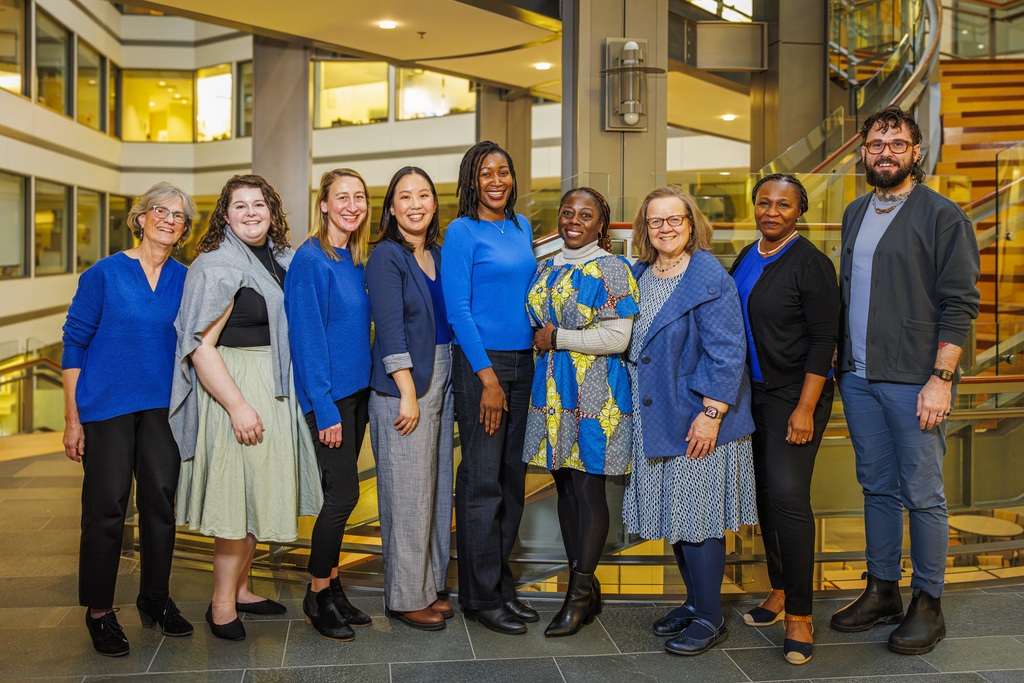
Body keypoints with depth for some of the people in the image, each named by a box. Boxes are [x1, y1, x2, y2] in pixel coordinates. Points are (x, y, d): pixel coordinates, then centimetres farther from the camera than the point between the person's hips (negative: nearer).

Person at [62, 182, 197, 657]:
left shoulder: (184, 280, 5)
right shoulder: (105, 273, -4)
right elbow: (74, 343, -3)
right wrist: (72, 418, -6)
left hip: (164, 406, 3)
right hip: (107, 406, -3)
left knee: (160, 502, 7)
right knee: (106, 507, 0)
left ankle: (155, 599, 24)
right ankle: (99, 611, 14)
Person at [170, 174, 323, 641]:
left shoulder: (280, 258, 11)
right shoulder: (216, 266, -13)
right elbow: (200, 345, -18)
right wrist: (237, 405, -24)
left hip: (274, 389, 8)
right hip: (235, 387, -8)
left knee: (258, 489, 14)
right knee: (238, 490, -4)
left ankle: (239, 588, 27)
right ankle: (222, 603, 9)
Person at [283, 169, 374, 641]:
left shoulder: (356, 260, 11)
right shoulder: (311, 259, -12)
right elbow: (307, 337, -16)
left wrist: (362, 388, 11)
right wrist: (325, 408, -19)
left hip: (356, 389, 8)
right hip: (328, 394, -7)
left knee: (340, 494, 12)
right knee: (343, 494, -5)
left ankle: (331, 586, 23)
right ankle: (317, 597, 11)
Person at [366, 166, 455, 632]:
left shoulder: (438, 255, 13)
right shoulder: (387, 256, -9)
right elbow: (390, 330, -15)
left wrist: (442, 386, 7)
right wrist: (408, 394, -18)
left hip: (442, 382, 8)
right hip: (402, 386, -7)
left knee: (438, 488, 13)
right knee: (409, 494, -1)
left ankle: (431, 585, 26)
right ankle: (405, 597, 11)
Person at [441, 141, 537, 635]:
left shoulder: (522, 227, 13)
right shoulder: (462, 231, -7)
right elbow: (458, 310, -12)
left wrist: (541, 339, 10)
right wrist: (488, 376, -16)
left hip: (522, 362, 7)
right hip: (480, 362, -7)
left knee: (513, 477, 11)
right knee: (482, 480, -2)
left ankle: (501, 583, 24)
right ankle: (480, 597, 9)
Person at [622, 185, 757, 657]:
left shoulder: (710, 278, -13)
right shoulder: (638, 276, 9)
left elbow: (727, 352, -17)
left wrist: (711, 413, -20)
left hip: (696, 421, -7)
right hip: (654, 419, 7)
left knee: (698, 515, -1)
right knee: (675, 513, 14)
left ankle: (709, 619, 12)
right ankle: (695, 601, 29)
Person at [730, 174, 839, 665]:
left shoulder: (811, 264, -11)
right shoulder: (746, 258, 10)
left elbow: (823, 342, -13)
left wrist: (805, 409, -18)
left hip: (794, 395, -7)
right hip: (751, 393, 7)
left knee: (787, 496, -13)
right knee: (765, 493, 12)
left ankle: (799, 613, -2)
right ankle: (780, 590, 26)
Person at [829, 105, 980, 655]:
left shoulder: (942, 216, -5)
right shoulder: (855, 213, 14)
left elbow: (959, 304, -9)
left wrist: (941, 379, -16)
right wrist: (842, 362, 12)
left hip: (913, 380, -6)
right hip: (858, 377, 6)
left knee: (923, 495, 1)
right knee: (877, 487, 13)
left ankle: (927, 604, 14)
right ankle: (882, 591, 24)